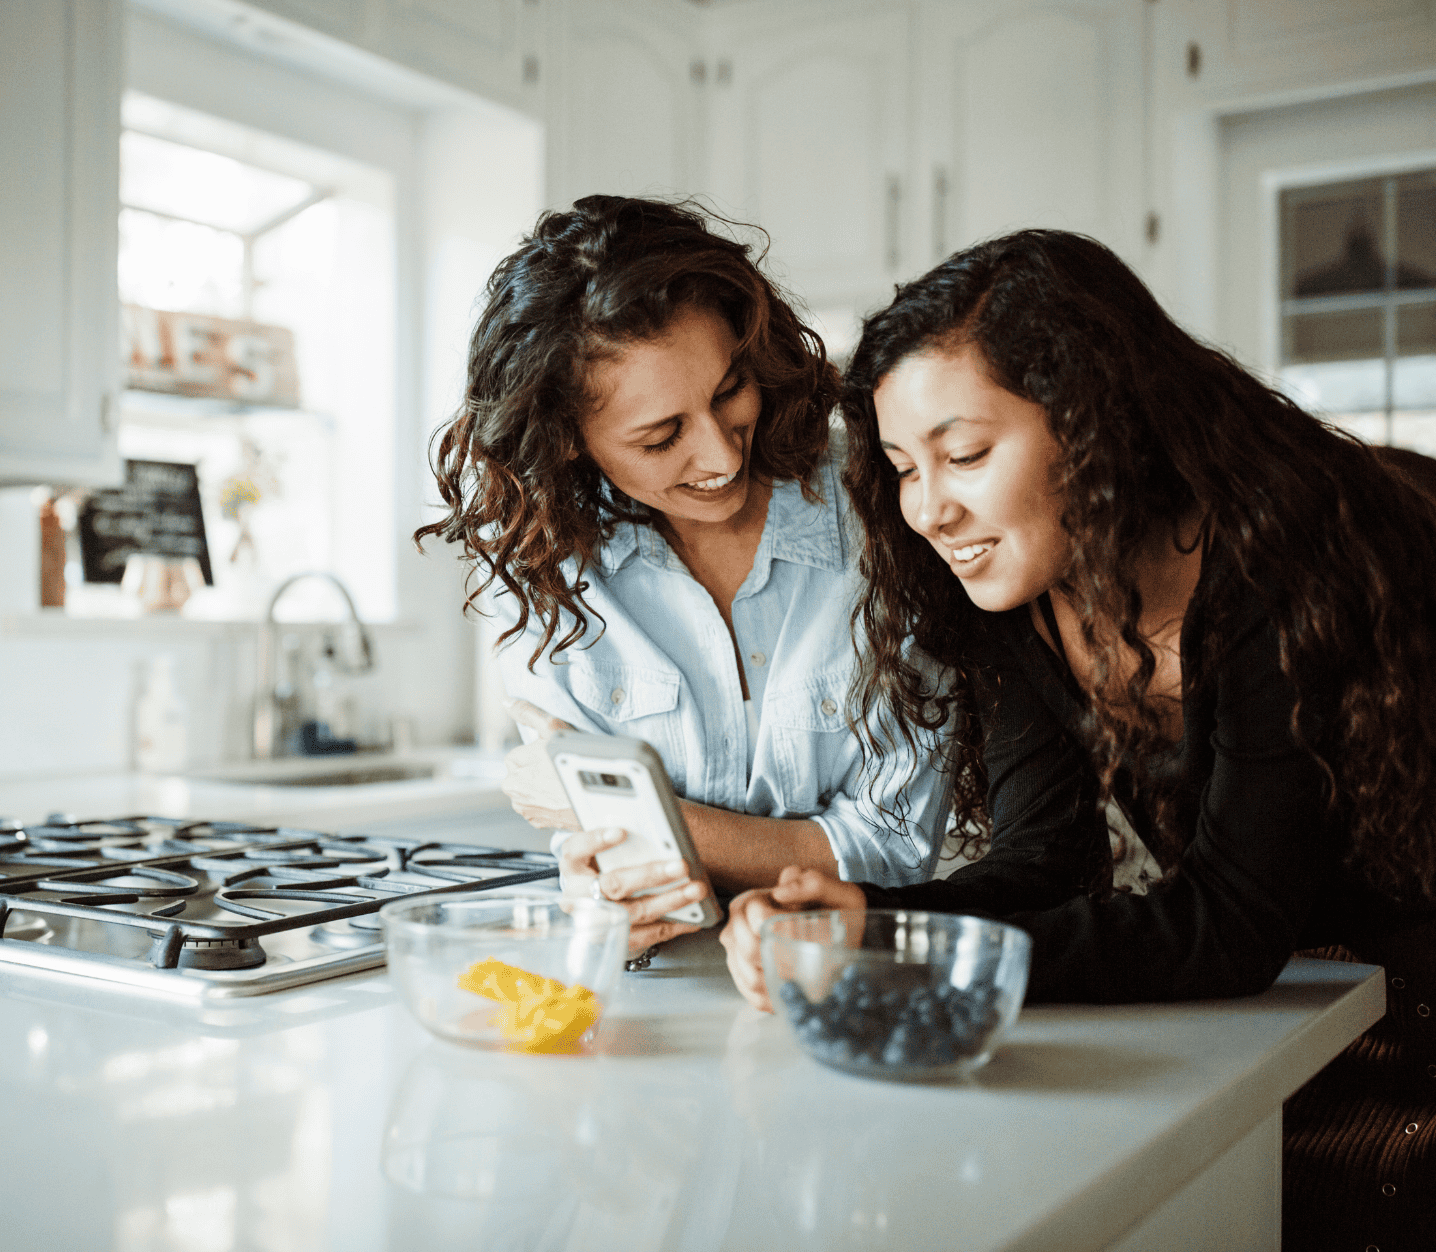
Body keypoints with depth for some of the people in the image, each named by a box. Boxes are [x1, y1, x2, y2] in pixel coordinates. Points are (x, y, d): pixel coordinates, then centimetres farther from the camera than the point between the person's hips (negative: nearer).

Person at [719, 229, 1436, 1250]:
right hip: (1278, 1006, 6)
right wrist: (867, 916, -31)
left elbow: (1233, 924, -29)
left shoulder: (1286, 567, -25)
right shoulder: (1008, 596, -5)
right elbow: (1044, 865, -11)